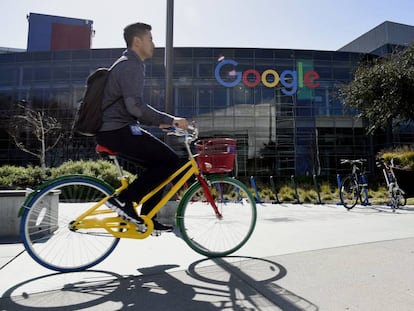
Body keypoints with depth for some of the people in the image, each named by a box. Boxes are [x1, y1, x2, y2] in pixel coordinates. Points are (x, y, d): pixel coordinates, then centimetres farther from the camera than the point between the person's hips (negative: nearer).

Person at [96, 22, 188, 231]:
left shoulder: (127, 65, 23)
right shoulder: (131, 66, -10)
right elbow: (135, 107, -23)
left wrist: (159, 122, 18)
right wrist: (170, 120, -19)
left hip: (113, 130, 10)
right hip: (118, 131, -10)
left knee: (158, 164, 13)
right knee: (171, 161, -11)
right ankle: (123, 199, -8)